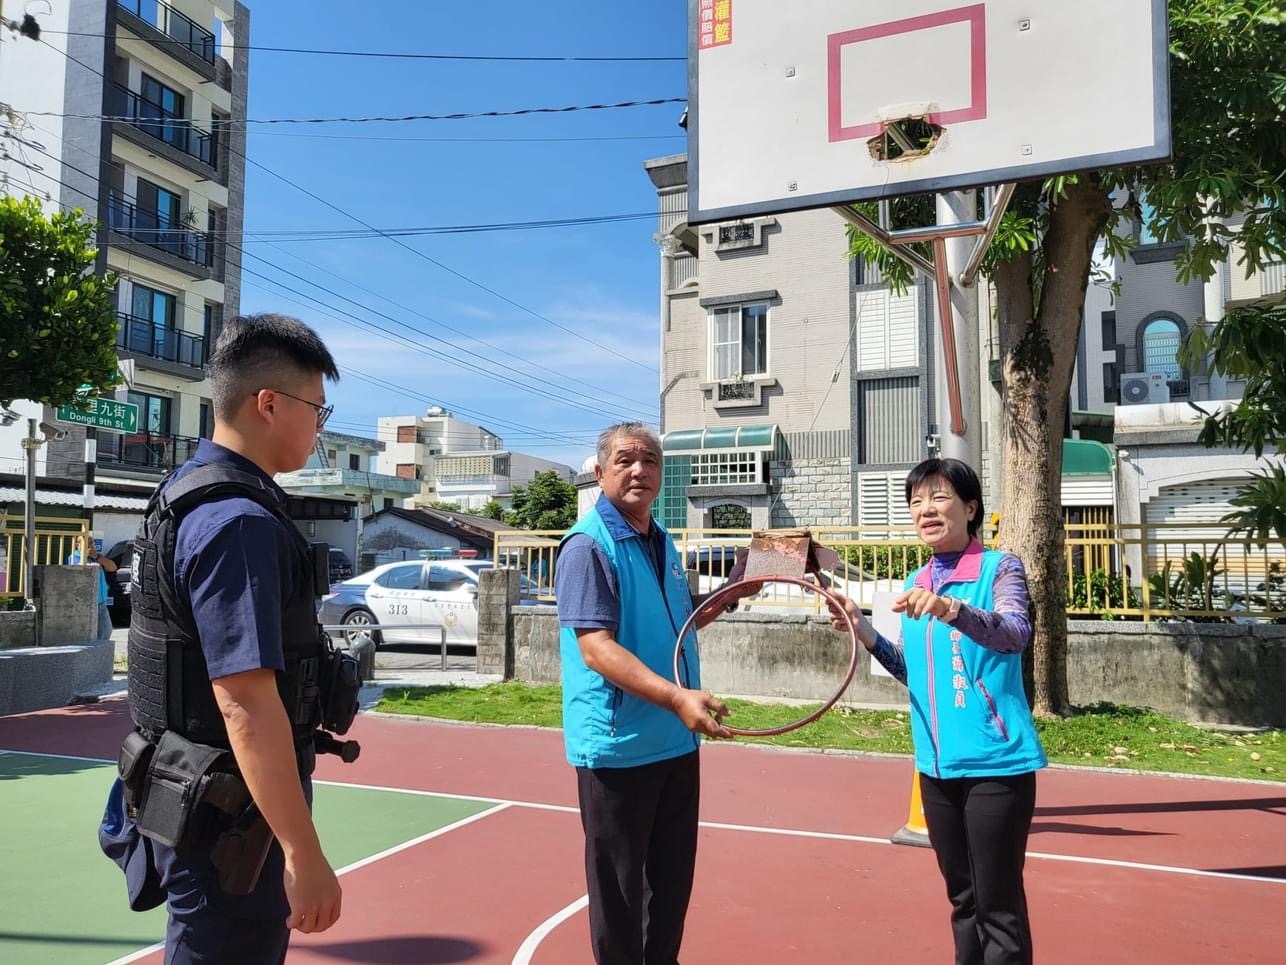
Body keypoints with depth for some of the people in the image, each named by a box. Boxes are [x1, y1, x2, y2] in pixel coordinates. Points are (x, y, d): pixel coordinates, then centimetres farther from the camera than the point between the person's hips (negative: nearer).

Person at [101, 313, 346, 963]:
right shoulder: (239, 522, -23)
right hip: (228, 816, -10)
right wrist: (304, 854, -27)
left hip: (197, 798, 10)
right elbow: (246, 702, -29)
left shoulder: (188, 494, 9)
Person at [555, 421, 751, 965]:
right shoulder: (589, 545, -16)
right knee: (619, 885, 6)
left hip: (677, 741, 8)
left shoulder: (663, 543, 10)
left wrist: (731, 589, 12)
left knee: (672, 876, 19)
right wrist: (677, 698, -34)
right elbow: (596, 647, -26)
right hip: (618, 745, -8)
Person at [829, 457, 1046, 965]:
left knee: (998, 905, 2)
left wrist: (950, 609, -45)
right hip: (937, 764, 6)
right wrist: (866, 633, 2)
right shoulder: (917, 584, 9)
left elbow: (1015, 634, -29)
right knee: (962, 898, 18)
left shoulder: (1000, 568, -9)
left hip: (995, 762, -6)